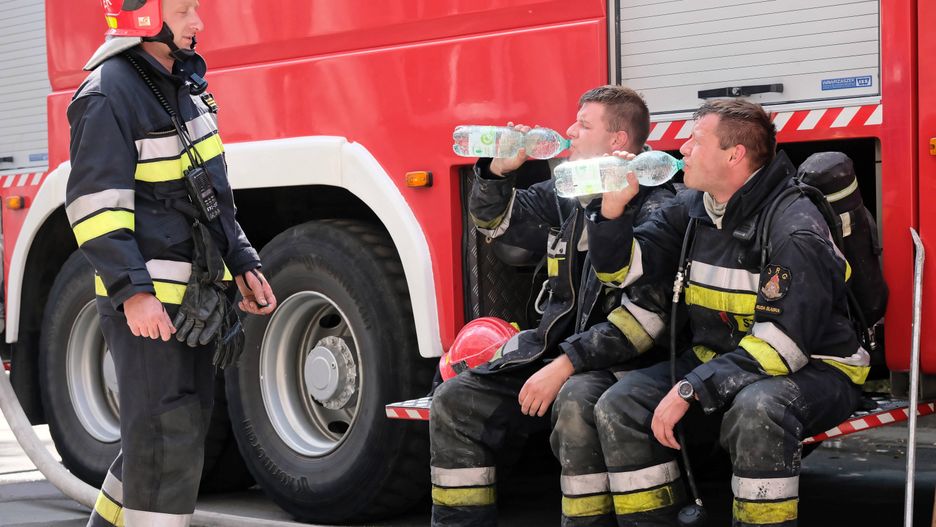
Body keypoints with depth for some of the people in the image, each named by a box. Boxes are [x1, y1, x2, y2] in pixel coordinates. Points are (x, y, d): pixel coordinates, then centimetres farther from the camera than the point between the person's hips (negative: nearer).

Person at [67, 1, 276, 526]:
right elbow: (95, 203, -20)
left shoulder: (183, 84, 15)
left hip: (193, 298, 9)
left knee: (187, 420, 16)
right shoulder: (109, 95, -14)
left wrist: (243, 264, 17)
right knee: (168, 434, -8)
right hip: (147, 301, -9)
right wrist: (133, 291, -27)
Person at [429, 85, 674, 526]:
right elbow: (494, 222, 23)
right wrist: (500, 170, 2)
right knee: (455, 401, -3)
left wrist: (567, 366, -26)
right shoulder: (567, 196, 11)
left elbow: (647, 311, -23)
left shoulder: (655, 209, -13)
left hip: (617, 363, -7)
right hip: (555, 350, 8)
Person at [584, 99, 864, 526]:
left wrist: (691, 390, -29)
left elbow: (782, 342, -27)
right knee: (619, 407, -12)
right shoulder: (690, 208, 5)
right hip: (716, 362, 7)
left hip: (809, 370, -7)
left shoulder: (794, 230, -20)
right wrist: (613, 208, -11)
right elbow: (621, 269, 7)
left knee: (756, 410, -40)